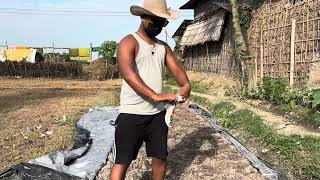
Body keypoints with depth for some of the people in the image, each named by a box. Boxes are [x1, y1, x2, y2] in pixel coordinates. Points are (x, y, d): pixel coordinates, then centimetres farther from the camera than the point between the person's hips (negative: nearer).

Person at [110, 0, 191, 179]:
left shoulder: (164, 47, 13)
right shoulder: (129, 42, -9)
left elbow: (177, 69, 5)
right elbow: (128, 74, -24)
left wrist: (186, 85, -17)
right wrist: (155, 96, -33)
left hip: (157, 114, 6)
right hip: (132, 114, -6)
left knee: (160, 157, 15)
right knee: (122, 162, 1)